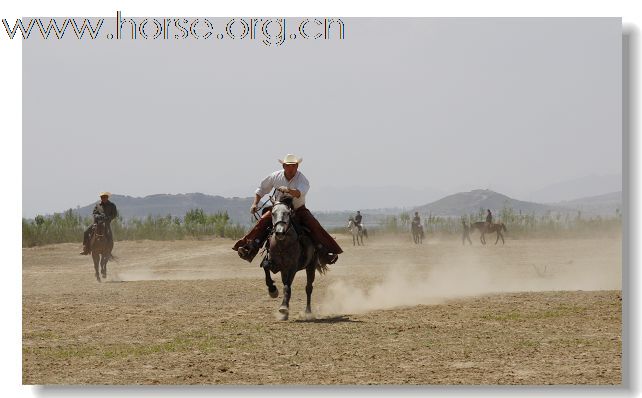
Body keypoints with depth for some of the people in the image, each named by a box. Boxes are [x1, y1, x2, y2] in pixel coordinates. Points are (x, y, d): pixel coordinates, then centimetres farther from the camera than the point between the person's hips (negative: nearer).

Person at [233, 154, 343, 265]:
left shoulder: (302, 179, -14)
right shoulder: (275, 176, -4)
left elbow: (299, 193, -35)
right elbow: (261, 189, 9)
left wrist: (288, 190, -54)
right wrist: (255, 204, -1)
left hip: (298, 210, -2)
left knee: (314, 226, -24)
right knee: (263, 221, -23)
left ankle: (324, 253, -21)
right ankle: (251, 249, -26)